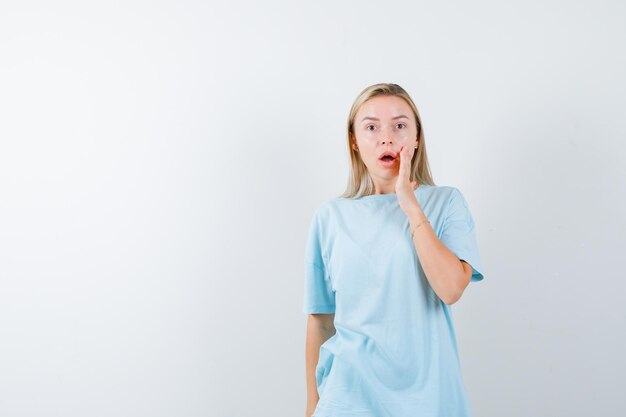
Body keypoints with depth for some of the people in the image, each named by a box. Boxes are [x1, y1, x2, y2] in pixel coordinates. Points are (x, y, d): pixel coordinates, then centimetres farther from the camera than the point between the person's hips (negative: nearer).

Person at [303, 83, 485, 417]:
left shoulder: (446, 202, -4)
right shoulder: (330, 216, -1)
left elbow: (451, 289, -18)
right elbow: (319, 318, 3)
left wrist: (409, 204, -18)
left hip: (427, 390, 0)